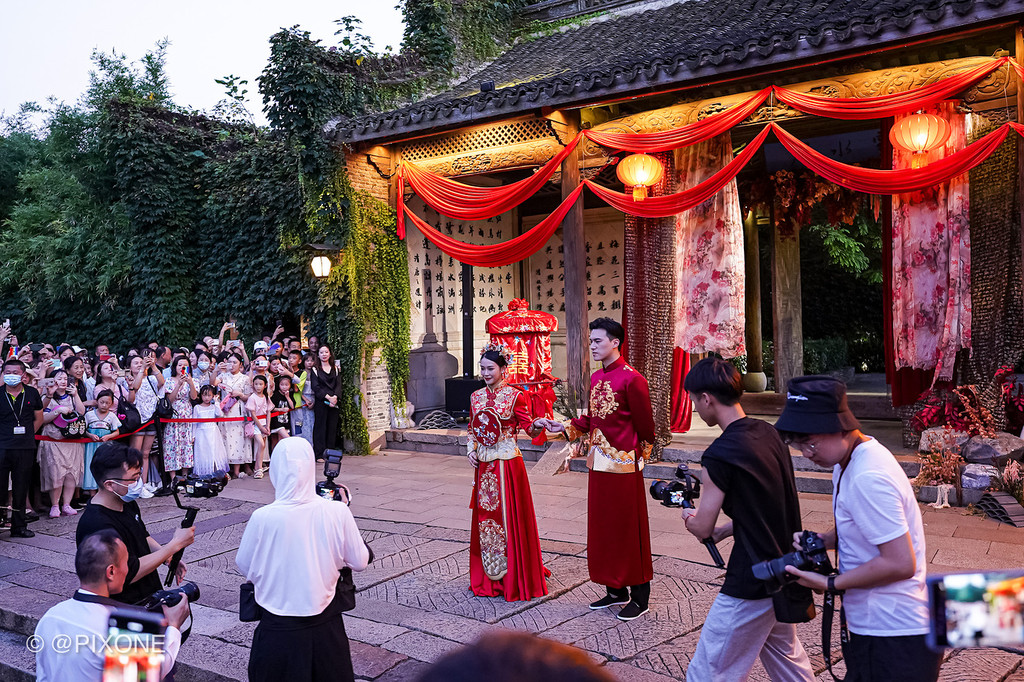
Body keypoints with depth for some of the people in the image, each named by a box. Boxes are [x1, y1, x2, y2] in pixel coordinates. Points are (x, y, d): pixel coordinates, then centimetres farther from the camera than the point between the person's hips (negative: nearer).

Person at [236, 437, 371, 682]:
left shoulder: (262, 518, -19)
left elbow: (244, 567, -2)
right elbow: (360, 562, -3)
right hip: (326, 626, 1)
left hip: (279, 631, -1)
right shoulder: (338, 512, -16)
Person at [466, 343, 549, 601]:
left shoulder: (514, 396, -7)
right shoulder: (476, 397, 9)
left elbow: (529, 428, -8)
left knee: (509, 517, -2)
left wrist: (537, 425, -30)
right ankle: (488, 578, 21)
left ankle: (515, 579, 10)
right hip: (484, 464, 5)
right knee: (485, 517, 9)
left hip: (508, 464, -5)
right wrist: (471, 450, 2)